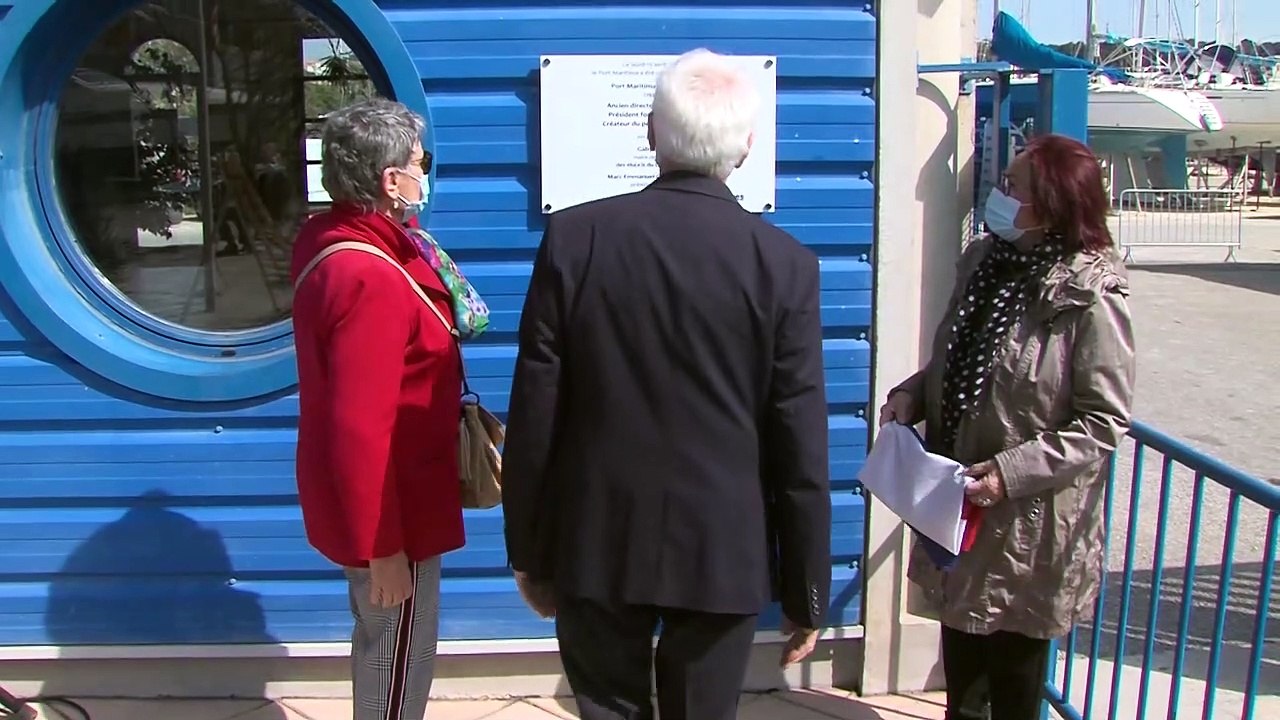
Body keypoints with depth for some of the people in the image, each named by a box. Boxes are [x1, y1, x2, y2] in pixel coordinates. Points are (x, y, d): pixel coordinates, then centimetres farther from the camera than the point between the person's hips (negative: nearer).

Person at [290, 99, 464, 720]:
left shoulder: (330, 238, 3)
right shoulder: (369, 279, -28)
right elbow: (360, 428, -29)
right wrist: (382, 546, -24)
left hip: (381, 501, 10)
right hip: (391, 509, -10)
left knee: (383, 646, 25)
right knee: (399, 659, 8)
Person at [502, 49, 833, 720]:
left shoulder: (574, 237, -9)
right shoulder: (785, 263, -10)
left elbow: (534, 415, -6)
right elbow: (801, 449, -8)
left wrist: (529, 549, 7)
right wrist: (807, 594, 3)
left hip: (596, 543, 1)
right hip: (723, 551, 0)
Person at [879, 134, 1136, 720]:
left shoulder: (1092, 297, -20)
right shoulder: (984, 262, 1)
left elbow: (1103, 423, -18)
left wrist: (1011, 471, -25)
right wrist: (910, 396, -4)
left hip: (1030, 523, -6)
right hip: (959, 509, 6)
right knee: (960, 655, 22)